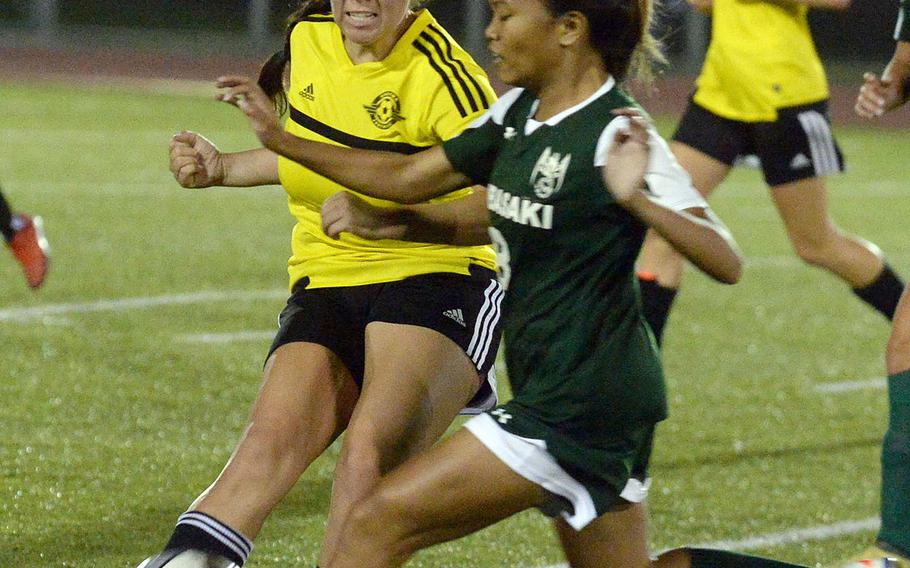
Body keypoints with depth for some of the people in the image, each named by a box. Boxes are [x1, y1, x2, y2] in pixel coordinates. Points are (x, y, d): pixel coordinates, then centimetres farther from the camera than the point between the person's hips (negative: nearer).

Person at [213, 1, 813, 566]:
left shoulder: (615, 134, -18)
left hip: (579, 399, -10)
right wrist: (282, 139, 15)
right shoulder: (520, 112, 7)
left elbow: (725, 262, -24)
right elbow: (412, 176, 16)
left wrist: (639, 201, -40)